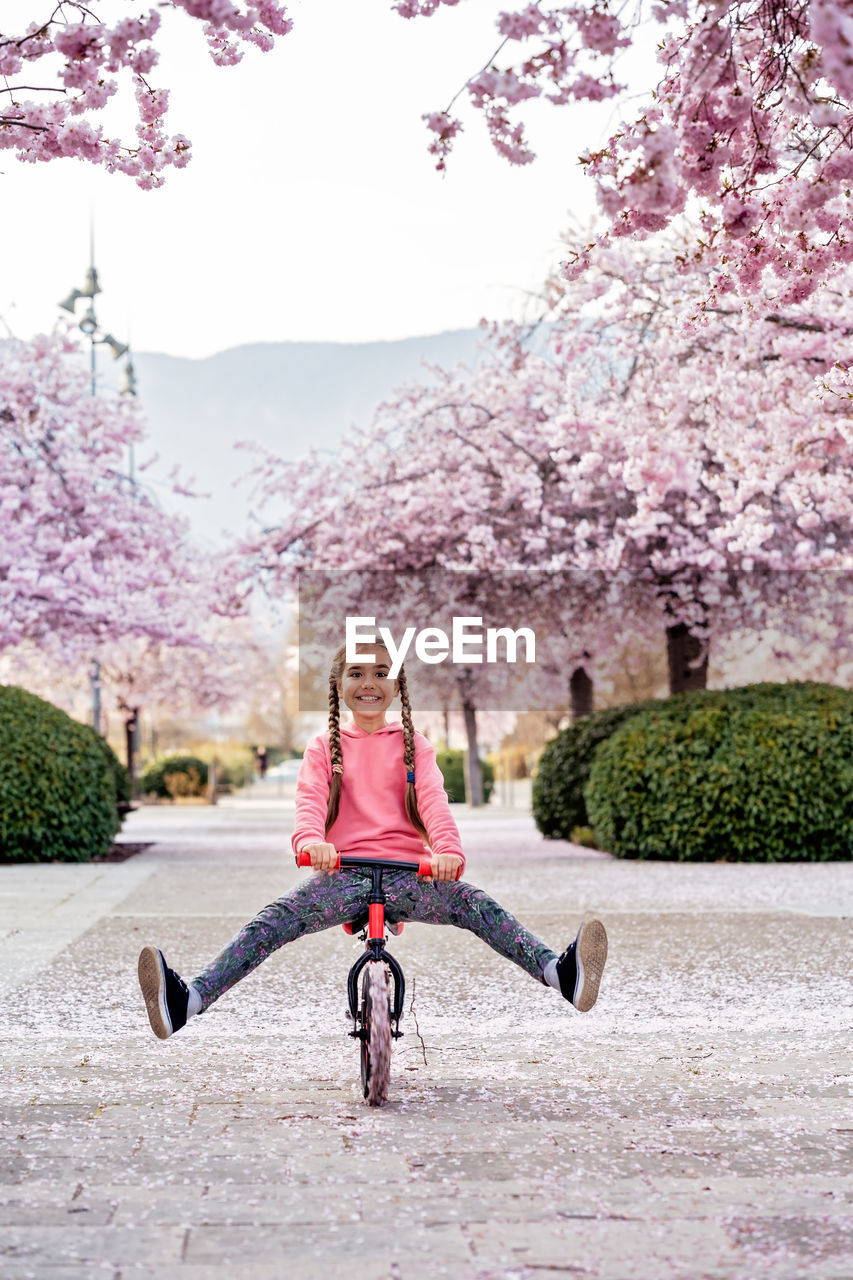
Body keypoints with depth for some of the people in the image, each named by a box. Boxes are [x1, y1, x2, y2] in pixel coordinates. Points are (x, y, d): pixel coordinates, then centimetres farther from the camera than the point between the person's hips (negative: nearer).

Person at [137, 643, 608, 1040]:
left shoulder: (412, 745, 14)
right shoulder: (324, 747, 14)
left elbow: (432, 799, -3)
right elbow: (310, 798, -4)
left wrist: (449, 849, -26)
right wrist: (311, 840, -29)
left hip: (408, 872, 0)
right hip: (342, 872, 0)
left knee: (475, 904, -26)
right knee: (276, 918, -24)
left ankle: (561, 973, -42)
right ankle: (188, 999, -39)